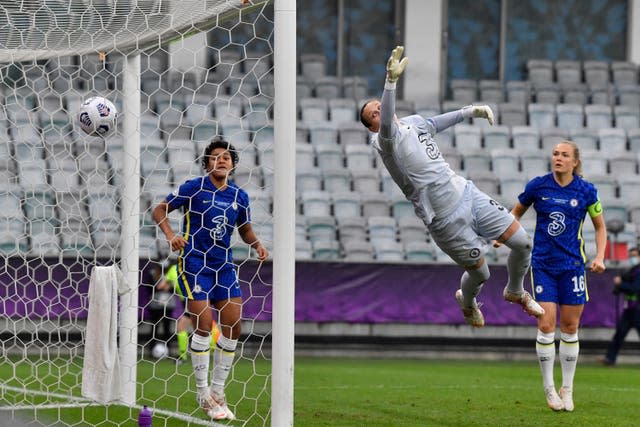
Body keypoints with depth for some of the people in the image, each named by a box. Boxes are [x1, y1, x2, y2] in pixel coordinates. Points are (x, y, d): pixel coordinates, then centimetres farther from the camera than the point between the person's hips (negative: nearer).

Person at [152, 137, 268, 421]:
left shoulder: (239, 196, 7)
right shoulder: (194, 188, -6)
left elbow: (244, 228, 21)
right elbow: (159, 210, -1)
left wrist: (257, 245, 1)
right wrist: (171, 235, -19)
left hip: (223, 265, 5)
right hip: (193, 264, -5)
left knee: (233, 326, 0)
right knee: (203, 325, -12)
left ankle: (217, 392, 14)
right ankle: (203, 395, 0)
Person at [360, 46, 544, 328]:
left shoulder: (413, 122, 9)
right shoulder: (384, 141, -16)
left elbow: (438, 122, 31)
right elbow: (387, 126, -39)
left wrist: (471, 111, 29)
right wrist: (391, 80, -51)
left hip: (466, 192, 7)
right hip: (445, 219, -7)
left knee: (522, 243, 4)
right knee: (480, 273, 3)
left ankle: (515, 292, 33)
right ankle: (467, 303, 40)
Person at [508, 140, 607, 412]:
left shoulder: (586, 191, -3)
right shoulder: (538, 186, -3)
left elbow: (600, 227, 9)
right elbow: (517, 212, 13)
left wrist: (599, 257, -3)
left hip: (572, 265, 0)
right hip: (543, 264, 0)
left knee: (570, 327, 3)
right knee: (546, 324, -8)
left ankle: (567, 390, 15)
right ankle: (549, 389, 4)